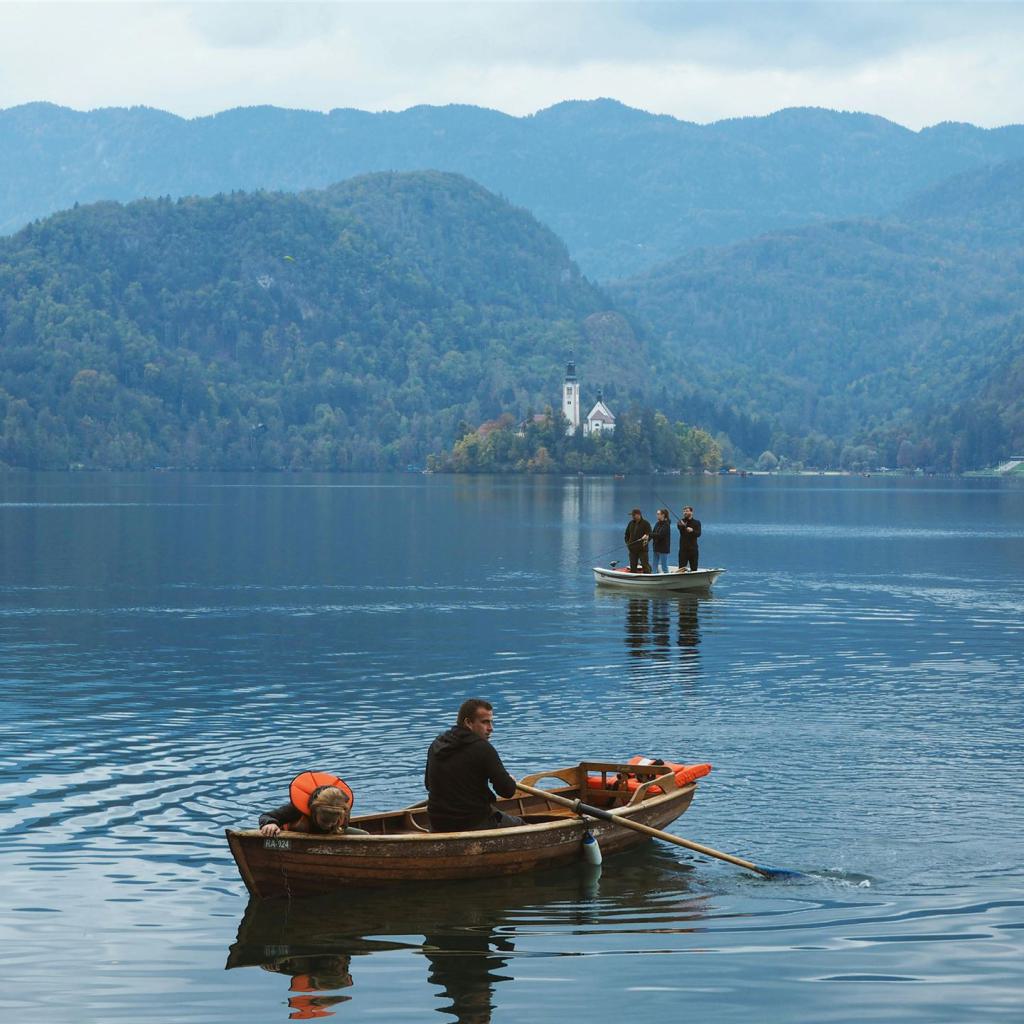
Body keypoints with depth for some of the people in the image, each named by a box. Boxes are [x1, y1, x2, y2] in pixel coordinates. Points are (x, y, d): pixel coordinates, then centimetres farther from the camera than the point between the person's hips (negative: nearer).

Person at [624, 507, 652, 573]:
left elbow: (650, 534, -6)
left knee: (645, 565, -7)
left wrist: (647, 537, -25)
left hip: (642, 548, -6)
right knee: (632, 566, 8)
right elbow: (627, 534, 23)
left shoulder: (645, 523, -4)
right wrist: (627, 542, 11)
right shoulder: (631, 523, 13)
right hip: (632, 548, 6)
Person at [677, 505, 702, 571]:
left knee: (694, 568, 5)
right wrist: (683, 526, -42)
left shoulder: (696, 522, 7)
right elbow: (679, 527, -18)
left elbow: (698, 534, -6)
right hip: (683, 548, -1)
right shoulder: (681, 522, 4)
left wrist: (692, 530, -26)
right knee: (681, 568, -5)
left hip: (693, 548, 1)